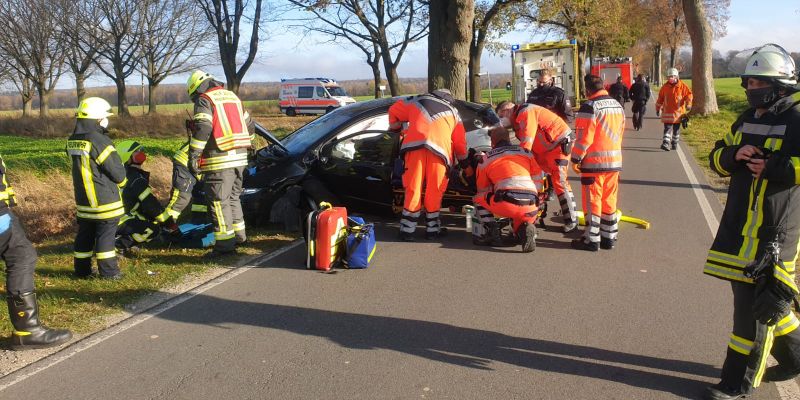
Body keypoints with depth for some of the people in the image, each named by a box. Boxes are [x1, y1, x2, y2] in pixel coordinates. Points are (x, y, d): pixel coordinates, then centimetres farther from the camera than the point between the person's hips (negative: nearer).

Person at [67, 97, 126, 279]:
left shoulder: (73, 140, 7)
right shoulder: (99, 140, -19)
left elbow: (82, 166, 14)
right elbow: (117, 170, -17)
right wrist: (121, 181, 5)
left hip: (83, 198, 8)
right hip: (104, 200, -8)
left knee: (85, 234, 15)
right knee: (106, 234, 0)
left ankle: (82, 269, 23)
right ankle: (108, 271, 5)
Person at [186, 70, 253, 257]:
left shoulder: (205, 100, -4)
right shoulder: (233, 96, 20)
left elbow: (202, 129, -18)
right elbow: (248, 124, 26)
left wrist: (193, 156, -16)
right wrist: (245, 147, 34)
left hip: (220, 160, -8)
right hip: (240, 158, 8)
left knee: (219, 201, -3)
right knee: (233, 197, 21)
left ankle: (225, 243, -3)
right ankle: (238, 234, 28)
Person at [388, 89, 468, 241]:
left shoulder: (417, 101, 31)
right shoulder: (453, 112, 32)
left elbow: (393, 110, 35)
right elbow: (460, 142, 32)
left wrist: (395, 128, 49)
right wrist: (463, 162, 43)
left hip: (414, 144, 0)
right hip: (439, 148, 0)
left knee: (413, 189, 3)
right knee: (434, 192, 8)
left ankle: (407, 229, 4)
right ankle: (432, 228, 15)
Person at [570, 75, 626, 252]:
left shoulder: (590, 107, -13)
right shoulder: (617, 105, 13)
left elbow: (584, 137, -16)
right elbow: (619, 133, 19)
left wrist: (576, 159, -8)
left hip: (594, 162, -7)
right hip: (615, 161, 8)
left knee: (592, 201, -1)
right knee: (609, 200, 13)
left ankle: (591, 239, 3)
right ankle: (609, 237, 18)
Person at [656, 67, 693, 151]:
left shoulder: (682, 86, -2)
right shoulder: (665, 87, 3)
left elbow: (689, 94, -2)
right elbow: (660, 98, 12)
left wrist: (688, 104, -16)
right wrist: (658, 108, 15)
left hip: (678, 111, 0)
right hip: (667, 112, 0)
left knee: (676, 129, 10)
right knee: (667, 128, -8)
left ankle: (674, 143, 23)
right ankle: (666, 143, -15)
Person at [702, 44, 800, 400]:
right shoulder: (746, 120, 14)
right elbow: (717, 157, 14)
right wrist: (735, 154, -6)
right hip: (738, 227, 8)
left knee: (756, 306, -1)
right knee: (749, 297, 16)